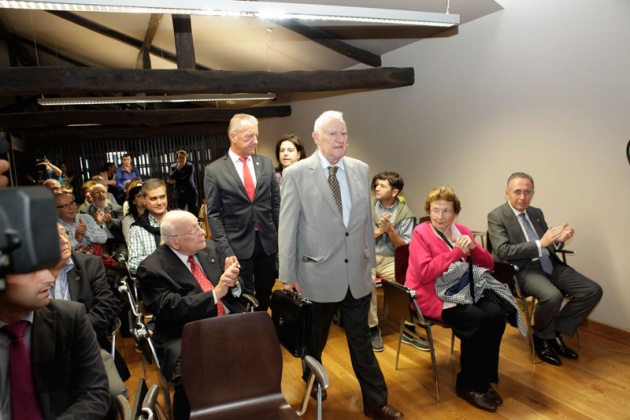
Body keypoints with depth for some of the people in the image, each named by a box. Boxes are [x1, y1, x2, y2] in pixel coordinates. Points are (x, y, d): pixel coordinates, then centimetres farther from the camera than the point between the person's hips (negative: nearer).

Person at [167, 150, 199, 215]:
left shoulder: (190, 166, -3)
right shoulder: (173, 167, 5)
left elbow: (188, 179, -12)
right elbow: (170, 179, -7)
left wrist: (176, 181, -6)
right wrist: (178, 169, -13)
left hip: (191, 193, -2)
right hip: (179, 195, 2)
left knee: (194, 214, -1)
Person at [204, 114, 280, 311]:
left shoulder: (266, 164, 4)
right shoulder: (214, 170, -5)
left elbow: (276, 203, 8)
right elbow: (213, 214, -5)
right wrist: (225, 249, -11)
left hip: (267, 241, 3)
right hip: (238, 245, -3)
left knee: (266, 295, 16)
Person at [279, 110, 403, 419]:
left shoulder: (360, 170, 4)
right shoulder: (296, 174, -9)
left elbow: (366, 219, 9)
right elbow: (287, 228, -7)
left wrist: (371, 259, 12)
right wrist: (288, 275, -6)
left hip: (357, 274, 3)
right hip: (318, 276, -3)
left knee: (361, 341, 14)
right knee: (315, 340, 20)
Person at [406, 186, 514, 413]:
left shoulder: (462, 231, 9)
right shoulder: (421, 233, -8)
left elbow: (488, 265, 7)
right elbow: (425, 273, -21)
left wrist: (473, 247, -13)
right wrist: (457, 252, -21)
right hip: (432, 296, -6)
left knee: (496, 314, -20)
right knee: (477, 319, -27)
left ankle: (484, 379, -3)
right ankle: (468, 385, -7)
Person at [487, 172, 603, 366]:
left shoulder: (536, 213, 17)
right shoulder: (496, 216, -5)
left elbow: (549, 246, 19)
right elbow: (503, 251, -18)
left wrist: (558, 239, -5)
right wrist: (540, 244, -23)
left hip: (549, 265, 8)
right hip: (523, 270, -7)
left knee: (593, 291, -6)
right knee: (552, 296, -33)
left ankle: (556, 332, 9)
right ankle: (542, 337, -2)